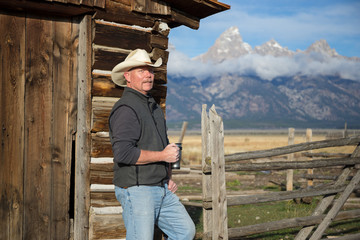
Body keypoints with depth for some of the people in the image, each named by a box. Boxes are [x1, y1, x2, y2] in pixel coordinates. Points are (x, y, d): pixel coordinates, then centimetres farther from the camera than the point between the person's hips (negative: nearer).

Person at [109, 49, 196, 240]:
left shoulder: (153, 106, 16)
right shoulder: (126, 108, -15)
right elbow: (124, 153, -26)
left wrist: (168, 178, 15)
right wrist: (163, 155, -16)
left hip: (161, 189, 9)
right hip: (136, 190, -9)